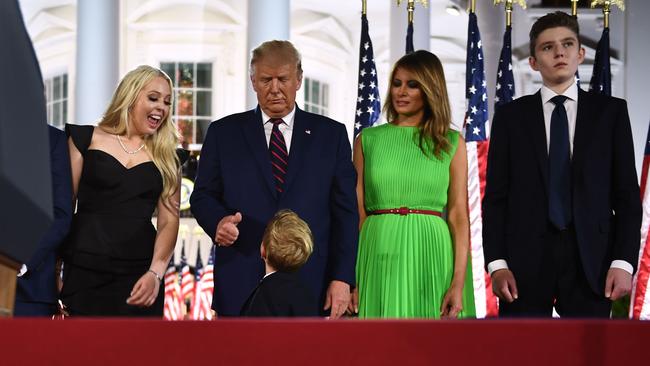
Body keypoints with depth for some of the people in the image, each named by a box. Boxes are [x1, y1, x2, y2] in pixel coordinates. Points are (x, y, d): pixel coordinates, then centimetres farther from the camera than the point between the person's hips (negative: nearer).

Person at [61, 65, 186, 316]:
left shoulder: (167, 157, 13)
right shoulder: (87, 140, 7)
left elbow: (169, 220, 6)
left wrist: (155, 273, -10)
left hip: (139, 277, 2)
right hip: (84, 273, -2)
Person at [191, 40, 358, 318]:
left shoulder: (331, 134, 9)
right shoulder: (224, 133, 11)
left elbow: (345, 211, 6)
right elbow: (202, 195, 12)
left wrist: (342, 278, -2)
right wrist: (218, 221, -12)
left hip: (311, 283, 0)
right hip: (240, 284, 0)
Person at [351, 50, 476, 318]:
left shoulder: (452, 143, 7)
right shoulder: (367, 140, 8)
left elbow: (459, 215, 1)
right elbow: (357, 213, 4)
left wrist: (459, 283, -9)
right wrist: (348, 277, -6)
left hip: (431, 256, 0)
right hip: (379, 258, 0)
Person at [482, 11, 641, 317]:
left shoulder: (611, 111, 8)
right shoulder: (510, 117, 8)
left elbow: (627, 194, 5)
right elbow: (495, 197, 6)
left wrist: (624, 261, -5)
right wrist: (496, 263, -5)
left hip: (591, 259, 0)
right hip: (525, 259, 0)